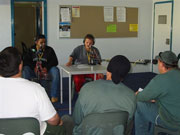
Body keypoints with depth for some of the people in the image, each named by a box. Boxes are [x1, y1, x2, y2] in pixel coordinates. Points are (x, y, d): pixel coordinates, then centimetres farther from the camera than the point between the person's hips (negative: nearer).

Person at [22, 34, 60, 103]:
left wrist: (46, 68, -20)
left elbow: (55, 61, -4)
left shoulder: (49, 50, 5)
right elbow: (26, 61, -2)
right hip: (34, 71, 1)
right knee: (25, 69, -29)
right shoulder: (31, 50, 7)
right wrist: (34, 68, -19)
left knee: (55, 70, -31)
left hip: (46, 70, -1)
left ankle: (54, 96, -25)